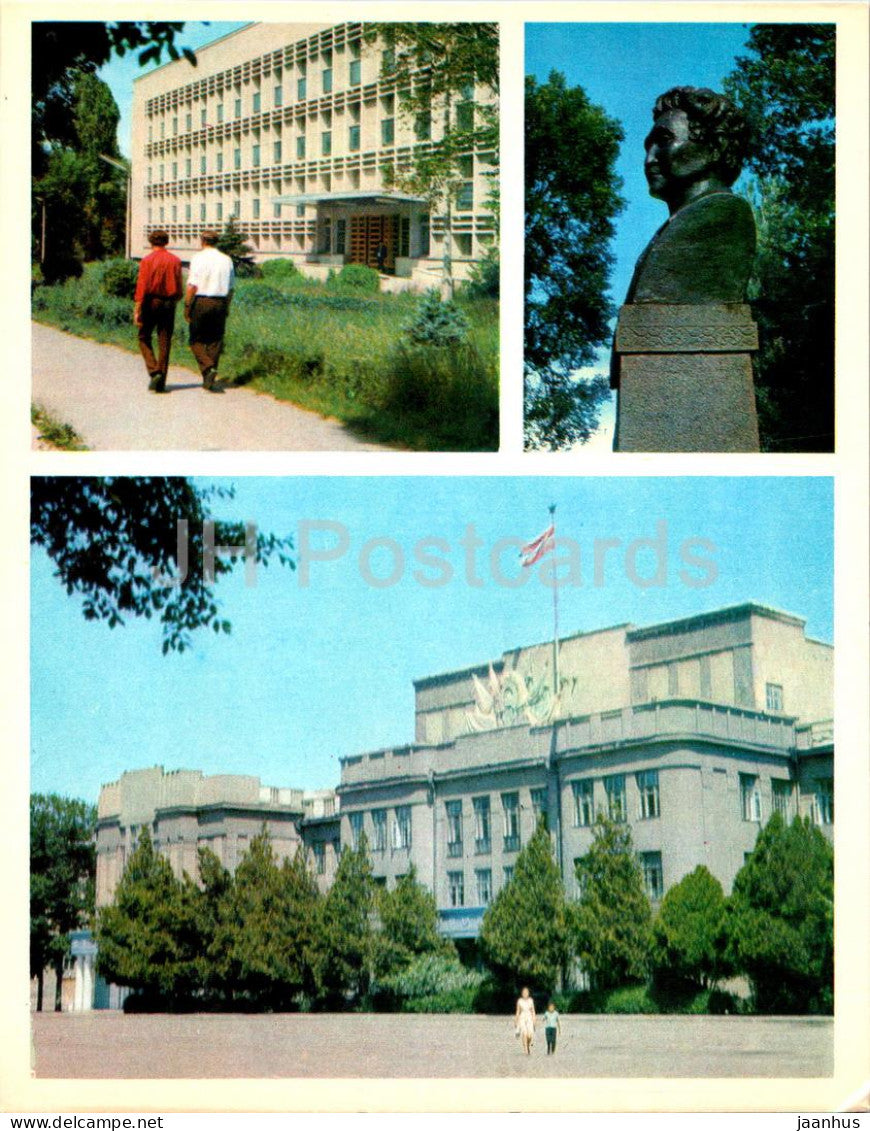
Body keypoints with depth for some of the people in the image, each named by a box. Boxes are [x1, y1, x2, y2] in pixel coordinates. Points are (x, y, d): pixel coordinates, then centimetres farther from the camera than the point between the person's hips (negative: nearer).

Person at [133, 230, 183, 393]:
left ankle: (154, 372, -9)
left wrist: (137, 310, -12)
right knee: (165, 342, 6)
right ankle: (161, 382, 4)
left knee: (144, 338, 11)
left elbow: (142, 285, -12)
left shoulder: (147, 260, -7)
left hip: (151, 302, -3)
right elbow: (179, 286, 4)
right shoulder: (175, 260, 2)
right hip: (169, 303, 3)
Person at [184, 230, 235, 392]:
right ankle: (209, 380, 9)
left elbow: (192, 286, -11)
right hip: (220, 302, 4)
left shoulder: (198, 258, -6)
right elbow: (230, 287, 10)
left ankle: (208, 368, -18)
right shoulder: (226, 260, 8)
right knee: (215, 340, 8)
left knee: (197, 340, 5)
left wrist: (187, 306, -7)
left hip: (201, 301, -4)